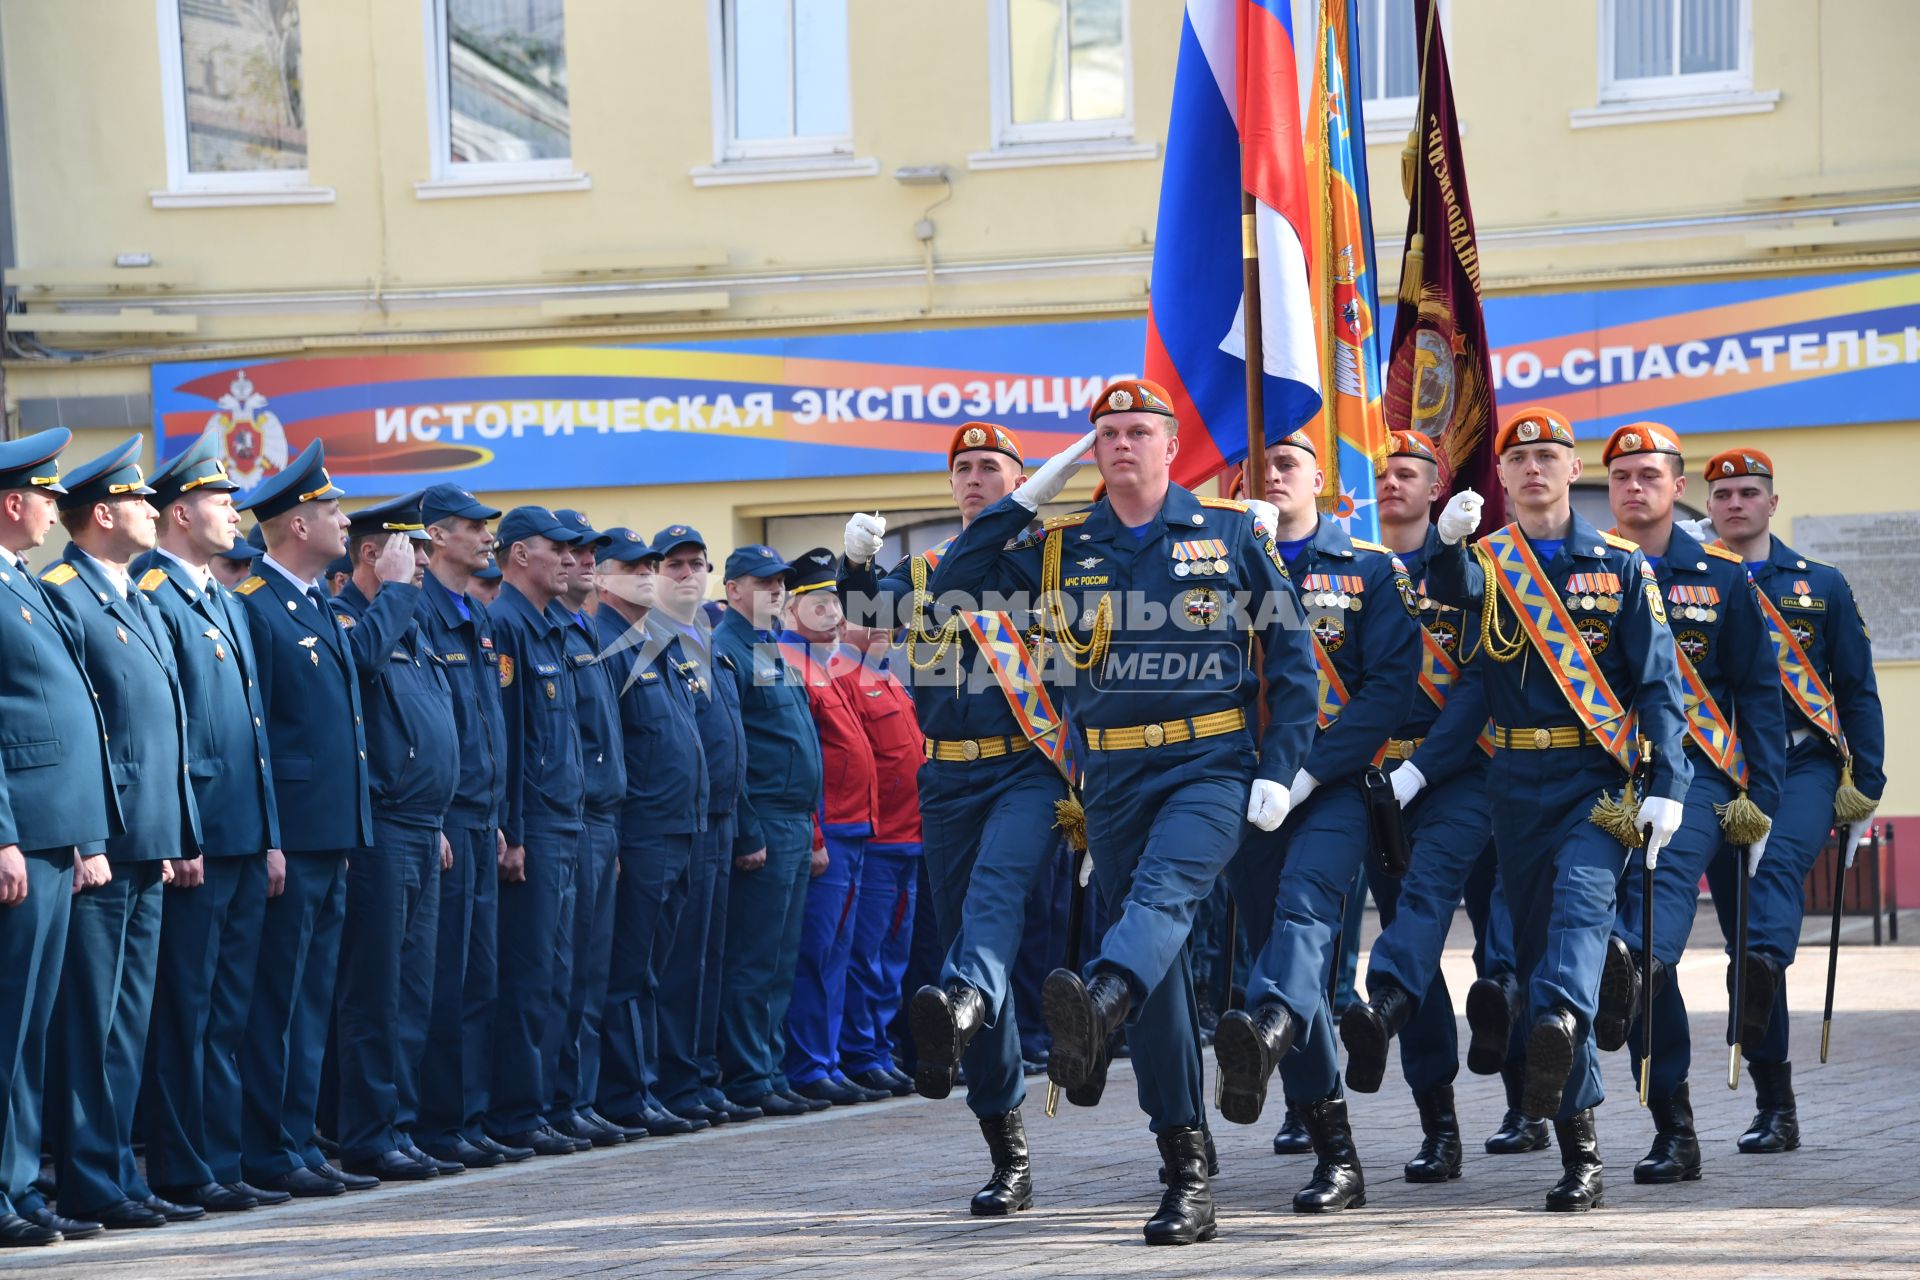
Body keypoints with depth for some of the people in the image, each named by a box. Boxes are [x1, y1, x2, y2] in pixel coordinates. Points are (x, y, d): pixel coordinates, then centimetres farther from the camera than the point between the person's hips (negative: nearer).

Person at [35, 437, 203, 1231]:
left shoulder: (137, 601, 19)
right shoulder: (60, 594, -9)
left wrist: (179, 837, 15)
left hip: (147, 849, 9)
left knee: (128, 1021, 11)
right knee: (87, 1019, -4)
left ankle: (118, 1177, 16)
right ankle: (88, 1184, -1)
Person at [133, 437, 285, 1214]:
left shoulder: (226, 602, 19)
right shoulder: (151, 596, -9)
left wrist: (270, 835, 15)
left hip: (243, 842, 9)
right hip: (194, 842, -9)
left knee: (226, 1013, 11)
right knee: (185, 1011, -4)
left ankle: (219, 1164, 15)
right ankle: (183, 1173, 0)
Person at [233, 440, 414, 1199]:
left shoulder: (321, 607, 14)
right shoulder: (254, 606, -12)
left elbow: (363, 647, 34)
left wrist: (396, 586, 36)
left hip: (331, 835, 9)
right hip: (291, 841, -9)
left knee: (312, 1000, 11)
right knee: (278, 1000, -4)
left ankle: (298, 1146, 17)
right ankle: (268, 1155, 0)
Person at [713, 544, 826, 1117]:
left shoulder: (773, 651, 19)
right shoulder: (725, 651, -10)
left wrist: (808, 824, 17)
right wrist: (749, 834, -19)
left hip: (796, 827, 9)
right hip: (762, 826, -9)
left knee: (781, 963, 11)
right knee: (753, 961, -6)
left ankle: (770, 1073, 16)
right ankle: (749, 1081, -3)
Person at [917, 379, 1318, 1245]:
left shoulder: (1230, 533, 5)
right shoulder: (1063, 548, 11)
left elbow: (1291, 653, 6)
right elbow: (951, 591, 8)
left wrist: (1279, 770, -3)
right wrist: (1026, 499, 3)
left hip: (1211, 764, -3)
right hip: (1113, 775, 3)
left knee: (1163, 890, -32)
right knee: (1159, 976, 2)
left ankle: (1093, 1012, -62)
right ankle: (1187, 1176, 5)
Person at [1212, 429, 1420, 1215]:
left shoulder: (1372, 570, 7)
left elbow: (1392, 682, -4)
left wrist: (1308, 770, -14)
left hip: (1333, 786, -4)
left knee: (1306, 897, -31)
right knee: (1277, 942, 3)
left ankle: (1266, 1030, -62)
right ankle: (1336, 1157, 10)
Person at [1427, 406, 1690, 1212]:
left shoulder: (1621, 564, 7)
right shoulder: (1486, 561, 11)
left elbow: (1658, 682, 3)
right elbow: (1453, 593, -11)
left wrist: (1666, 786, -8)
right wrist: (1449, 540, -33)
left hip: (1600, 776, -2)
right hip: (1517, 778, 2)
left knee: (1582, 904, -27)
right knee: (1536, 940, 3)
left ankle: (1558, 1026, -54)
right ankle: (1578, 1152, 8)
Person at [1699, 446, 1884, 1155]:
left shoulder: (1822, 586, 10)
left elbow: (1858, 692, 10)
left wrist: (1863, 794, 2)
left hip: (1803, 764, -1)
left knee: (1780, 861, -33)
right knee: (1740, 926, 0)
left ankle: (1764, 972, -60)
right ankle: (1775, 1108, 6)